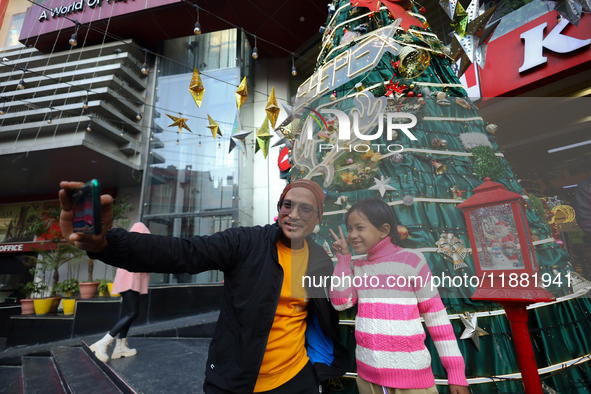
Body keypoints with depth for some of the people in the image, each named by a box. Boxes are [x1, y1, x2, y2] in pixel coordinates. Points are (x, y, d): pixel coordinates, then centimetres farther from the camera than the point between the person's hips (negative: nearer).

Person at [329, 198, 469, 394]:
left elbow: (436, 316, -8)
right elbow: (340, 303, -4)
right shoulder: (358, 266, 4)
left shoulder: (410, 260, -12)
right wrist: (343, 258, -5)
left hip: (410, 375, -4)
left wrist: (456, 372, -8)